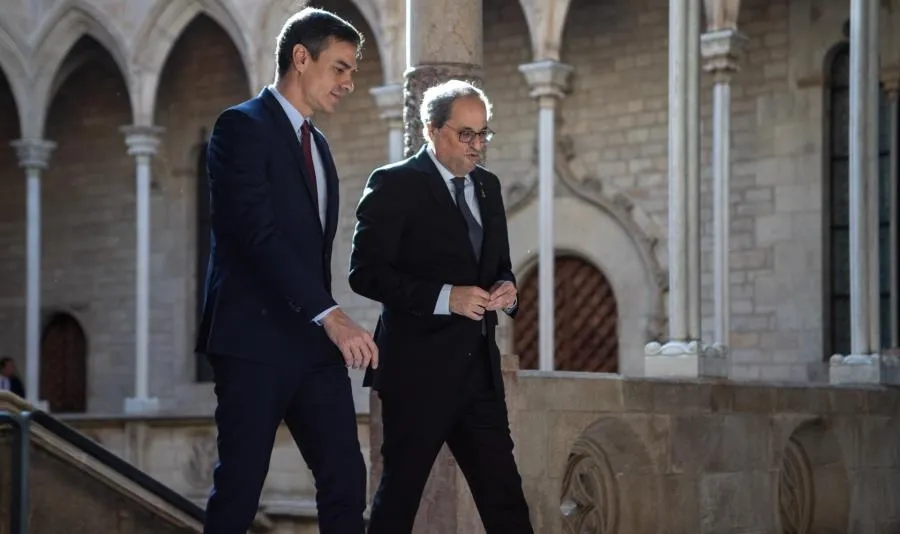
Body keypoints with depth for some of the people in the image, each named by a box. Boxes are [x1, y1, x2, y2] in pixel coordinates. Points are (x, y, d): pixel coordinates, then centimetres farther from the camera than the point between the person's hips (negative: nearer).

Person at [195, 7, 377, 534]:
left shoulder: (318, 144, 19)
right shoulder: (243, 127, -9)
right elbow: (259, 233, -21)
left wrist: (330, 323, 13)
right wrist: (331, 315, -27)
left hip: (314, 342, 8)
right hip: (256, 341, -8)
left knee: (346, 479, 1)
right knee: (239, 489, -2)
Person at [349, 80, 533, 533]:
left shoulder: (487, 186, 14)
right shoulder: (394, 185, -7)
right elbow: (365, 271, -14)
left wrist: (505, 289, -2)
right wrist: (445, 297, -22)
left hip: (479, 366, 6)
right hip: (419, 368, -6)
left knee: (504, 494, 5)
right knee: (400, 493, 3)